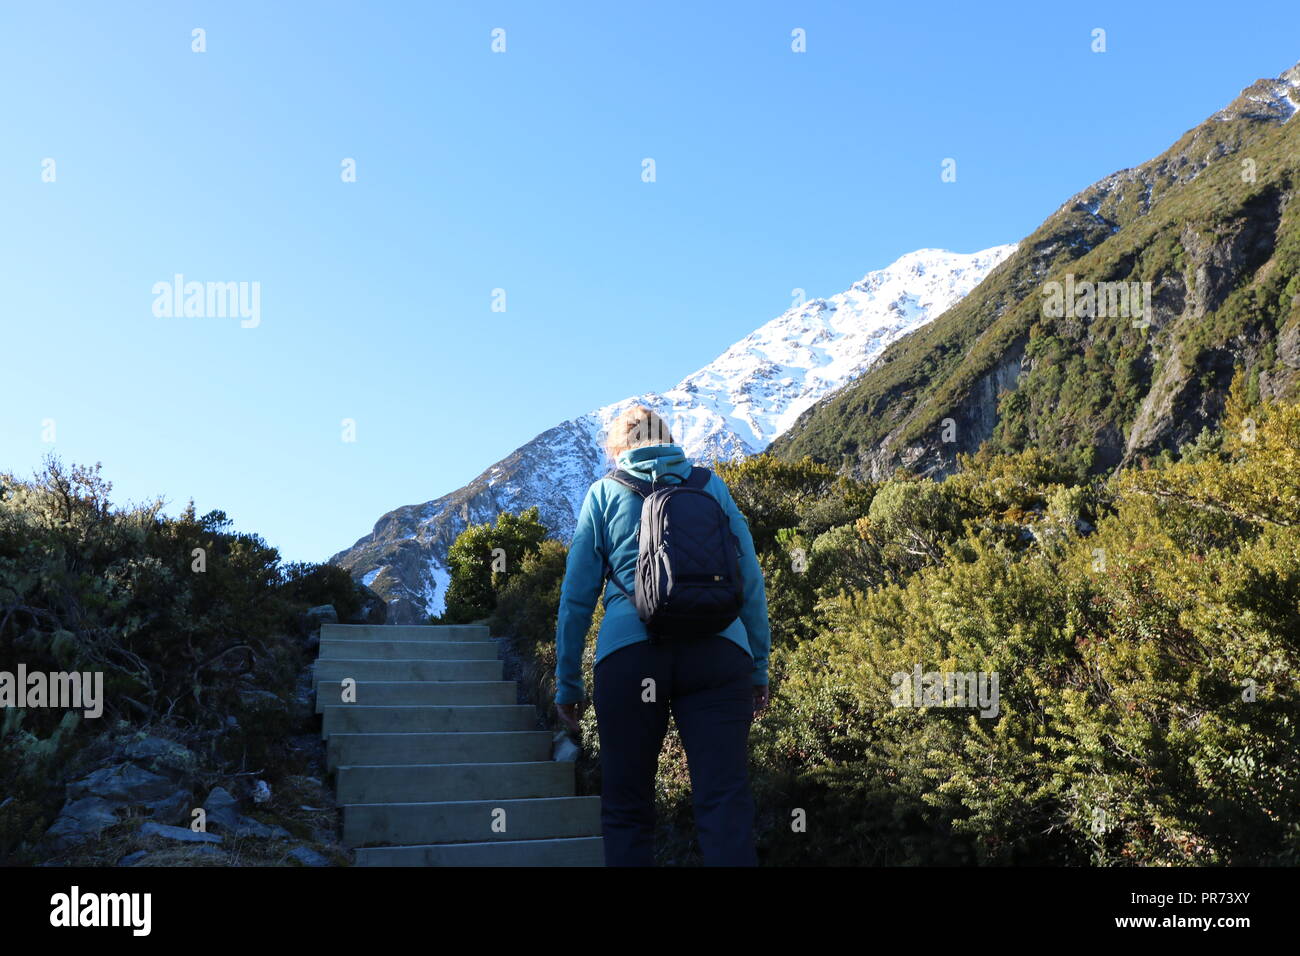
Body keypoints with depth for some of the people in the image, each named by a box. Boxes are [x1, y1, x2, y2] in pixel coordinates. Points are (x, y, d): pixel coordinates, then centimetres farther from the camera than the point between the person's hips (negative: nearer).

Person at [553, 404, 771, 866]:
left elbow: (577, 596, 11)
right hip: (718, 650, 1)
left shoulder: (604, 493, 15)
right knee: (725, 799, -4)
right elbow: (751, 583, 16)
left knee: (626, 807, 7)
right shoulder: (712, 485, 19)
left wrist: (567, 683, 16)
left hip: (630, 652, -1)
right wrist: (759, 667, 21)